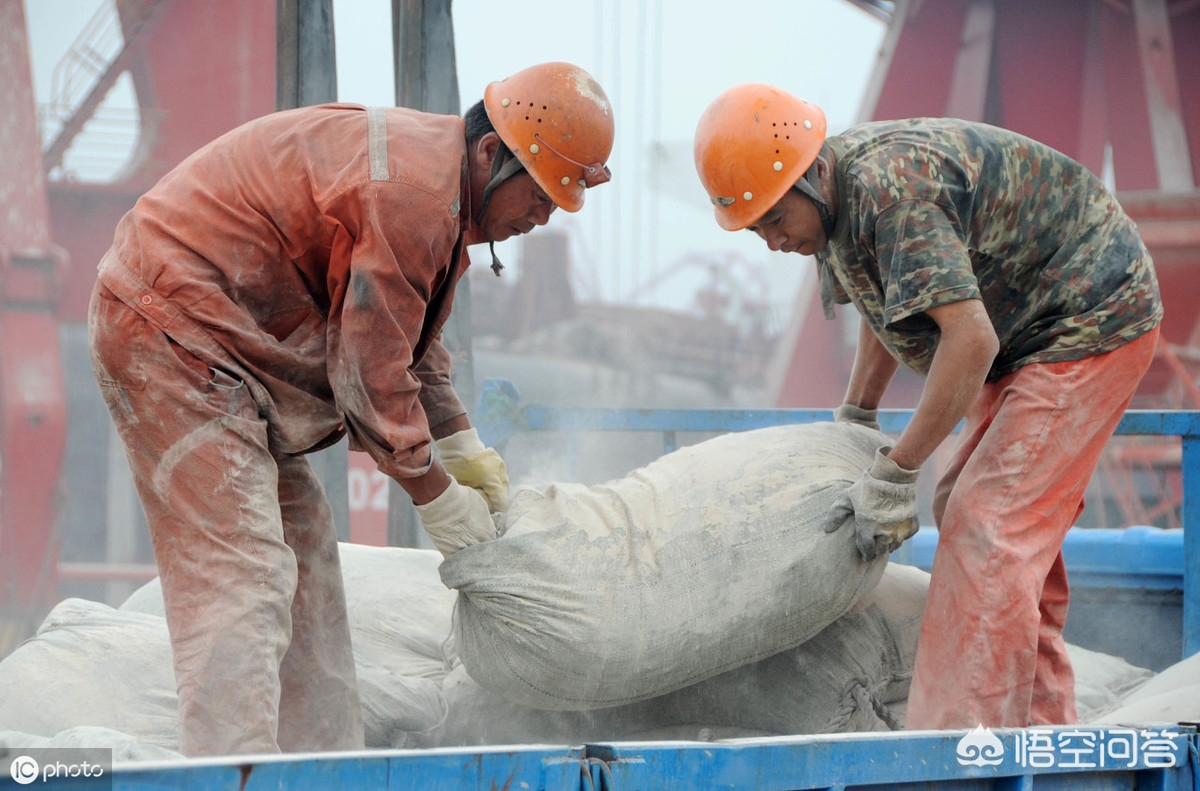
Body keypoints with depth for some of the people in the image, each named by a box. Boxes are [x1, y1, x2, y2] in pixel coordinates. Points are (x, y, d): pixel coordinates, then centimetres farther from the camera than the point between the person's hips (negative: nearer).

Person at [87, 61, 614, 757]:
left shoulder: (443, 192, 12)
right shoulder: (410, 193, -22)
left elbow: (412, 340, 23)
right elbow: (369, 366, -19)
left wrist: (460, 445, 13)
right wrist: (435, 495, -9)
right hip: (173, 331, -11)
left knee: (304, 553, 13)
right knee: (240, 573, -18)